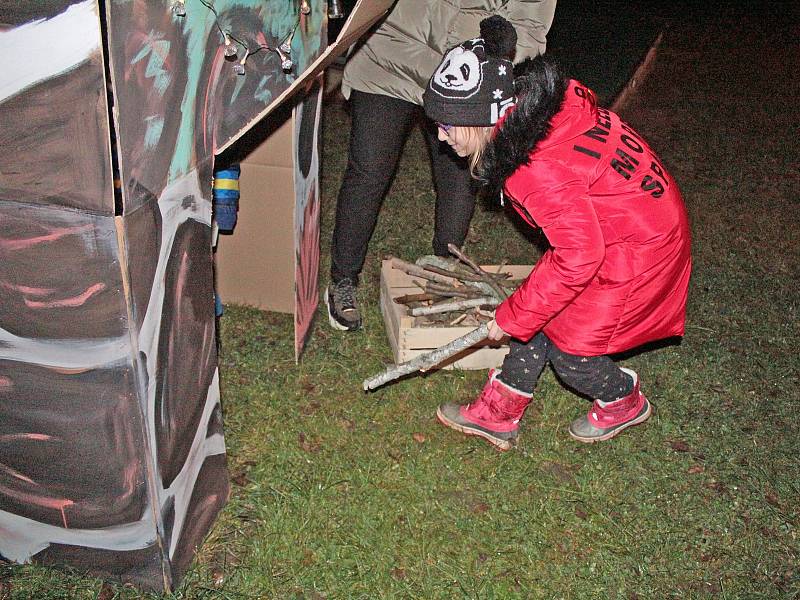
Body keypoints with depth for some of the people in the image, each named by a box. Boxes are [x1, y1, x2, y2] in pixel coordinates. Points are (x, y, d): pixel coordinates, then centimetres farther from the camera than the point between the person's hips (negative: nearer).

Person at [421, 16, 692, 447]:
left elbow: (578, 256, -30)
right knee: (544, 313, 11)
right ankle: (498, 415, 23)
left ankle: (624, 401, 34)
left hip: (636, 246, -9)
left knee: (568, 349, 4)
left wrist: (510, 318, -19)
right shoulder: (537, 103, -9)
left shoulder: (535, 170, -34)